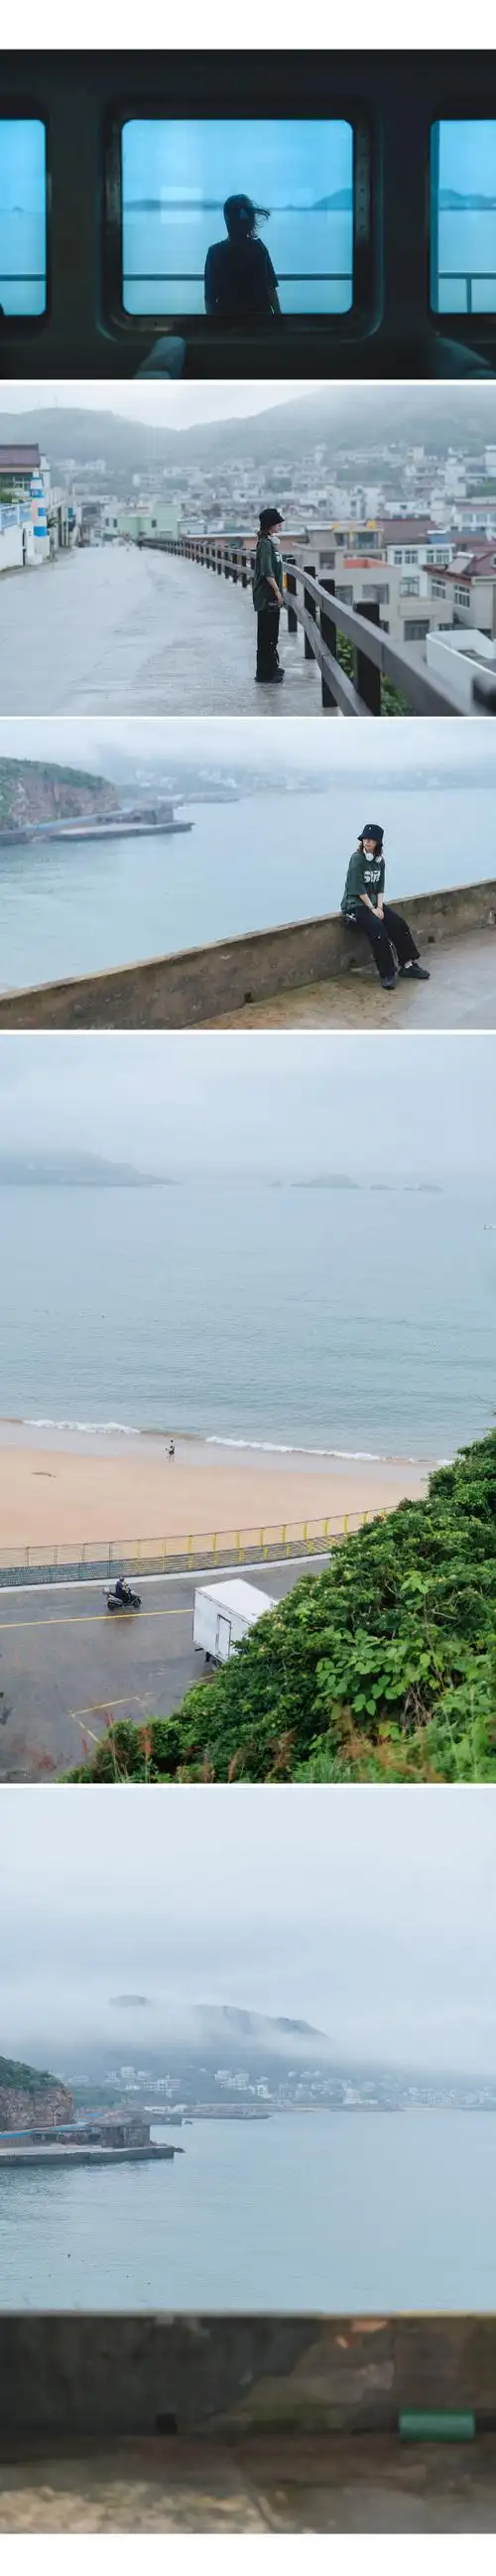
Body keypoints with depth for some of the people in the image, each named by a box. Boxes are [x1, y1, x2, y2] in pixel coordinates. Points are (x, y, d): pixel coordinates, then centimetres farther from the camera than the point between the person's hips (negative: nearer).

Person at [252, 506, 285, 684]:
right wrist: (277, 592, -20)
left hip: (271, 596, 10)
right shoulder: (265, 544, -15)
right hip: (266, 596, -10)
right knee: (266, 634, -6)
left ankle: (271, 668, 25)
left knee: (271, 634, 16)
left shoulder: (271, 542, 14)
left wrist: (278, 593, 19)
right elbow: (267, 572, -21)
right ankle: (265, 672, -3)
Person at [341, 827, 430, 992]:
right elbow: (358, 888, -17)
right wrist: (372, 909, -18)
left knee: (398, 923, -10)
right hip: (355, 905, -7)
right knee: (377, 928, -29)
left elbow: (380, 888, 7)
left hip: (373, 902, 7)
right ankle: (387, 973, -24)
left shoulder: (379, 860, 7)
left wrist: (379, 907, -9)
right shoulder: (357, 859, -14)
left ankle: (408, 964, -1)